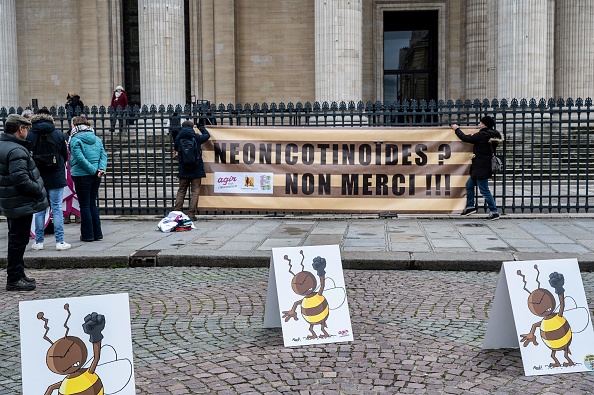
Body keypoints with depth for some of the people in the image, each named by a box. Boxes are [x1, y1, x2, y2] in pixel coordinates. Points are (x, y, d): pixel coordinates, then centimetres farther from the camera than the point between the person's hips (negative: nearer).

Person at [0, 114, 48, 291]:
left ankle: (18, 275, 28)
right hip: (21, 205, -10)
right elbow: (21, 179, -27)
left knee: (17, 241, 18)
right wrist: (40, 192, -15)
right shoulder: (16, 150, -20)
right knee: (18, 241, -2)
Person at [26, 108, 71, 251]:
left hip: (37, 178, 1)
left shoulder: (30, 135, -4)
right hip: (56, 178, -1)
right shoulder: (58, 134, -3)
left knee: (39, 210, 8)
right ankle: (60, 241, 2)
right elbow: (65, 156, 6)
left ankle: (38, 242, 12)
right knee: (57, 209, 3)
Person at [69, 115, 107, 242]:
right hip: (96, 177, 6)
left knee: (85, 206, 3)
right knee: (93, 204, 15)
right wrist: (101, 168, -9)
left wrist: (93, 170, -14)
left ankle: (88, 235, 7)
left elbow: (80, 158, -18)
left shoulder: (75, 140, -9)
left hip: (82, 175, -6)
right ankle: (97, 233, 17)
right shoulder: (97, 139, 9)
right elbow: (104, 155, 1)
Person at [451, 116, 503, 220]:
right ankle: (470, 206, 27)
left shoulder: (482, 135, -19)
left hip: (482, 168, -10)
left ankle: (494, 212, 1)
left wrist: (457, 129, 4)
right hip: (479, 168, 10)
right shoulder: (491, 136, 9)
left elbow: (465, 138, -11)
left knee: (484, 190, -4)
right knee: (469, 185, 19)